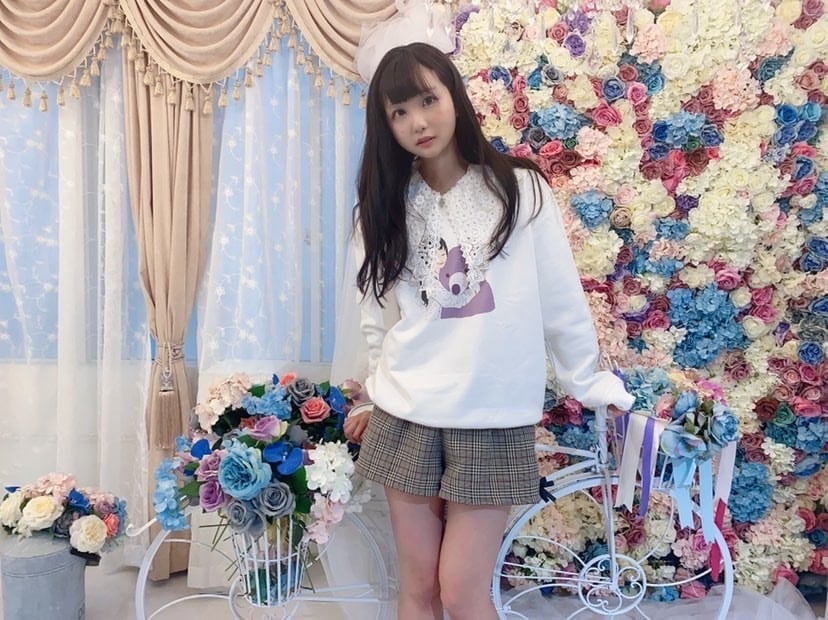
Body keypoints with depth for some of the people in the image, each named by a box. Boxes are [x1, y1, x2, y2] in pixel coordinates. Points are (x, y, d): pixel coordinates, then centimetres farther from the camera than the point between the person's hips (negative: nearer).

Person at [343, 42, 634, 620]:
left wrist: (587, 383, 3)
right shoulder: (384, 206, 5)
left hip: (494, 422, -3)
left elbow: (561, 299, -1)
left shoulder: (520, 189, -5)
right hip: (405, 418, 3)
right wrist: (376, 396, 14)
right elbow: (378, 319, 11)